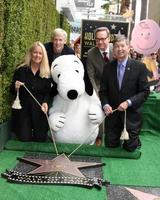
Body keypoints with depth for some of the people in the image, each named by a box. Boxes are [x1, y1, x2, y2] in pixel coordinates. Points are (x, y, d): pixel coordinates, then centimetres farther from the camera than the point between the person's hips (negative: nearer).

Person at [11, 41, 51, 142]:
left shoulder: (47, 73, 0)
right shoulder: (21, 70, -3)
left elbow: (48, 92, 2)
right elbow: (12, 90, 3)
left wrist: (45, 102, -17)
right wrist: (15, 87, -19)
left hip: (39, 110, 1)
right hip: (23, 109, 0)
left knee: (41, 138, 2)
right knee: (24, 138, 0)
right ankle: (27, 130, 35)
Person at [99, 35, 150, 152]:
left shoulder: (139, 67, -7)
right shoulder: (108, 67, 1)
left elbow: (145, 92, -8)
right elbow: (103, 90, 4)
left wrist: (128, 102, -20)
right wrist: (105, 104, -14)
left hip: (131, 114, -2)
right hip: (112, 113, 3)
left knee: (129, 148, 6)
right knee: (110, 145, 11)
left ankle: (136, 141, 39)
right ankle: (119, 139, 43)